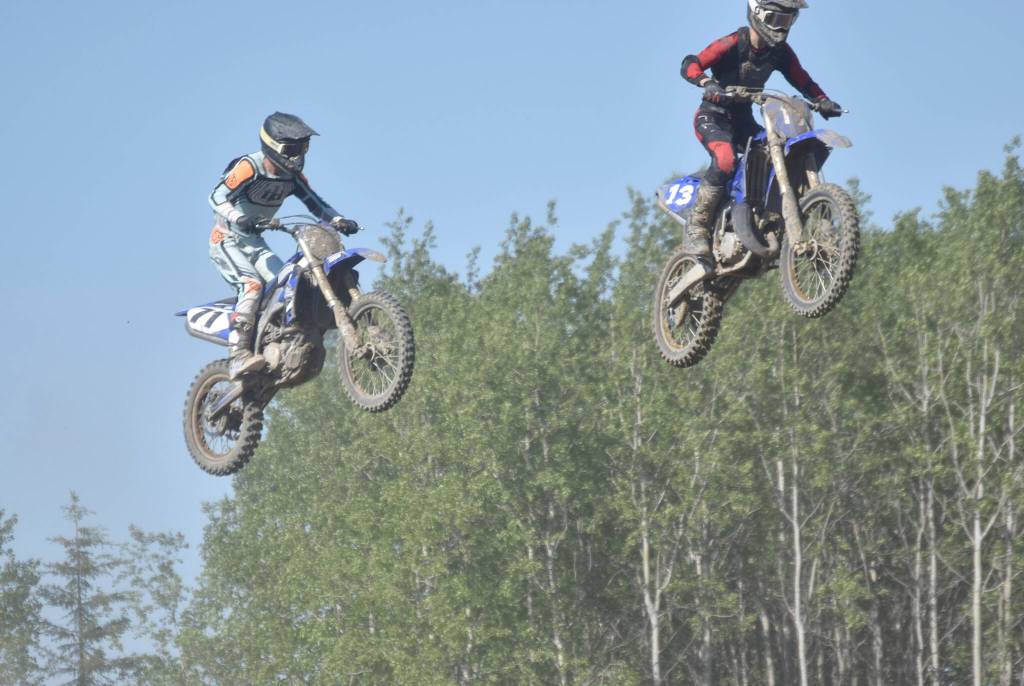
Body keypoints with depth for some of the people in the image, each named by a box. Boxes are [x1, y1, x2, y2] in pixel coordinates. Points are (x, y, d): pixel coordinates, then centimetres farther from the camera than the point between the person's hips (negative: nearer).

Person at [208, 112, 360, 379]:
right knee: (252, 284, -29)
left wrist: (339, 220, -14)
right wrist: (239, 219, -45)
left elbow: (316, 204, 6)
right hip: (227, 240, -8)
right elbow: (218, 197, -27)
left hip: (255, 244, 8)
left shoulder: (293, 176, 3)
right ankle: (238, 356, -38)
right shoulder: (249, 167, -19)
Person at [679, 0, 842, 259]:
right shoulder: (732, 45, -18)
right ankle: (696, 228, -28)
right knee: (725, 159, -34)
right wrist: (708, 84, -44)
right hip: (713, 117, -7)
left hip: (743, 119, 7)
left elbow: (802, 80, 7)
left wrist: (823, 101, -12)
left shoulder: (781, 51, 1)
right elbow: (689, 65, -24)